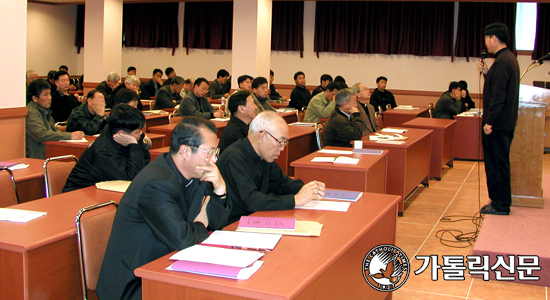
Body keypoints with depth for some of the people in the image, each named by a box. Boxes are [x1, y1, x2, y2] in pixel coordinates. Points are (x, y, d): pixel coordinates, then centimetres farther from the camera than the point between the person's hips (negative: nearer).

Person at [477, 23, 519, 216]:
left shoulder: (502, 61, -18)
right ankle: (501, 201, 24)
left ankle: (500, 205, 4)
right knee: (499, 163, 16)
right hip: (506, 122, 10)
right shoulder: (510, 58, 14)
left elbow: (498, 95, -22)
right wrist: (486, 73, 9)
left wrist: (490, 121, -21)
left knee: (497, 164, -3)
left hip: (498, 123, -10)